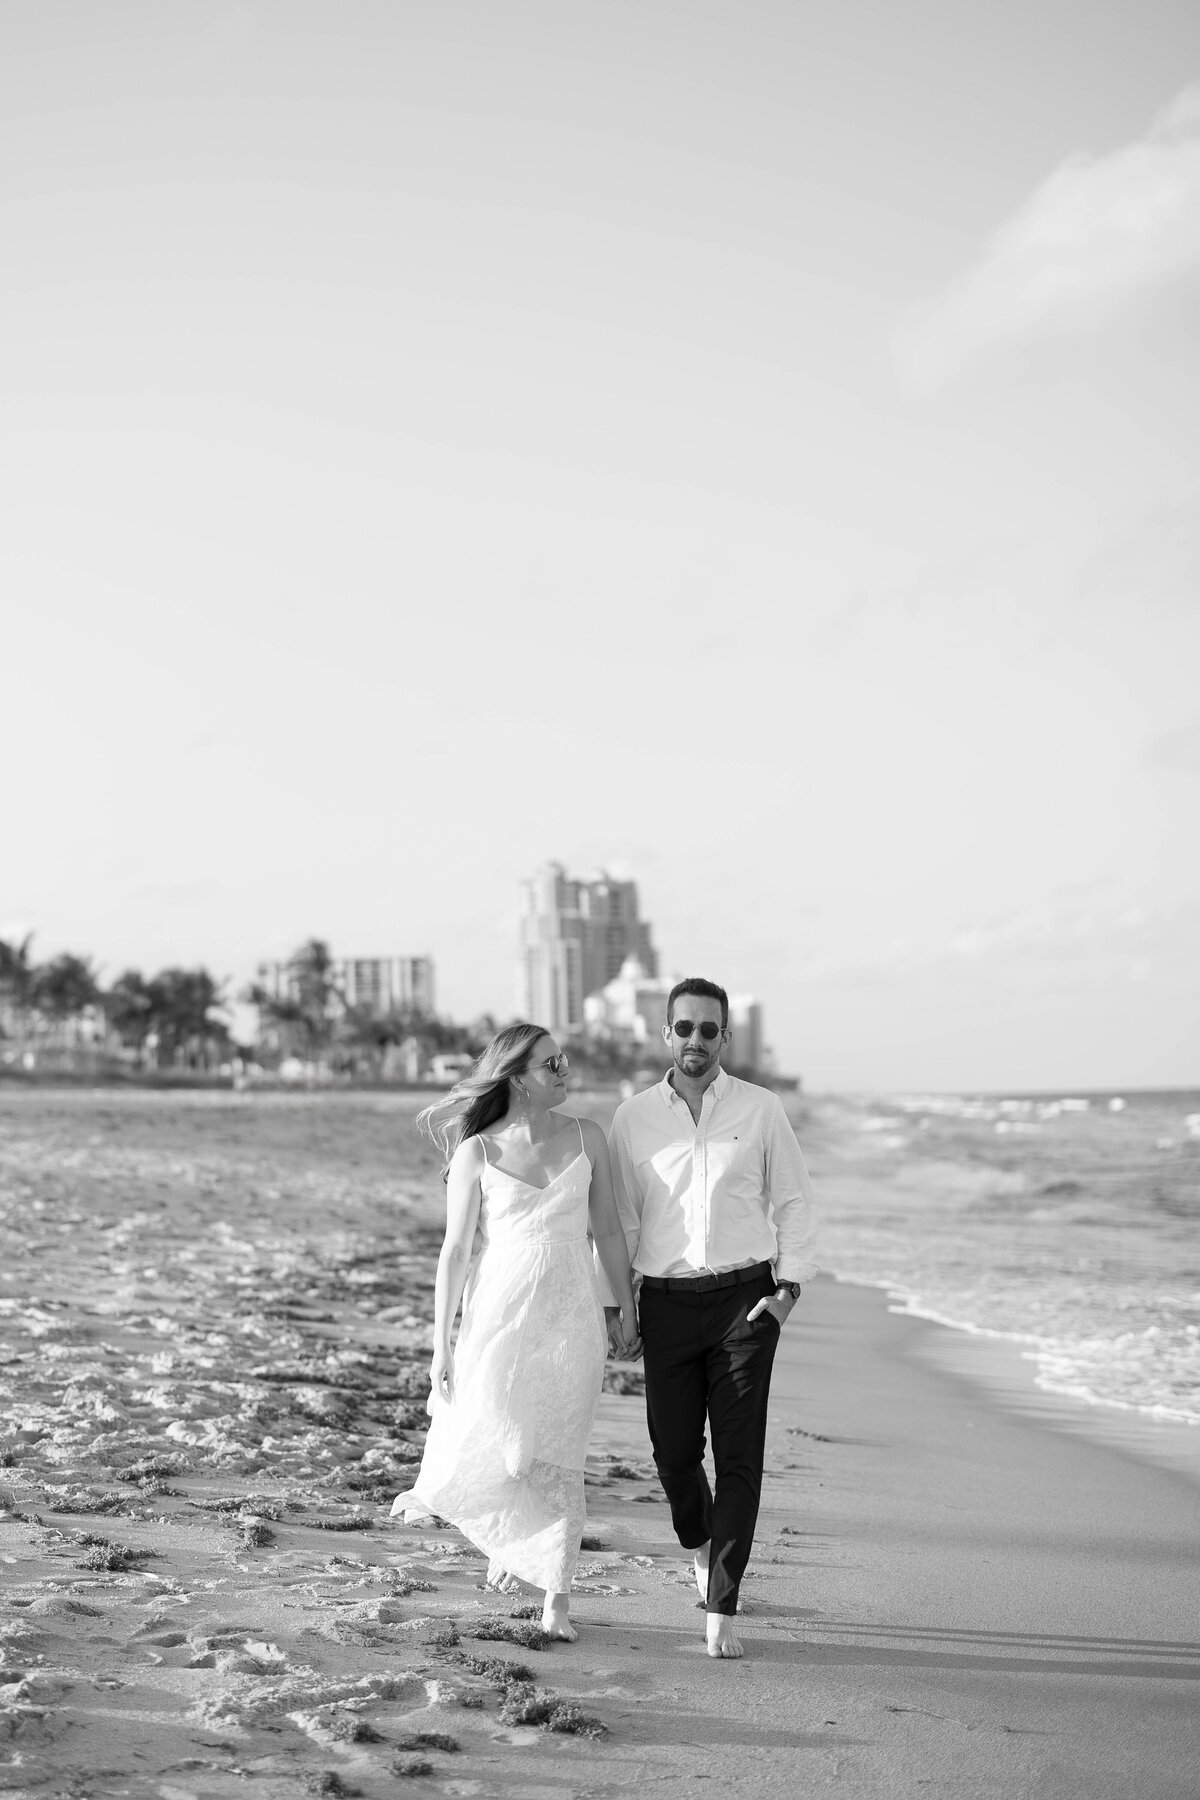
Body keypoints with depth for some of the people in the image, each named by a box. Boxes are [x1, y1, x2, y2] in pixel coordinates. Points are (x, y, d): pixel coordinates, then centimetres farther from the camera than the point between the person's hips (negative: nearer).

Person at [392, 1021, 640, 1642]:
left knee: (559, 1462, 2)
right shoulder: (476, 1154, -4)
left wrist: (628, 1310, 9)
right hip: (500, 1318, -1)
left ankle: (557, 1596, 13)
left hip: (570, 1322, 1)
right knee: (492, 1452, 1)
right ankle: (511, 1538, 34)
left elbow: (608, 1230, 10)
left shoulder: (586, 1138, 2)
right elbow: (455, 1249, -2)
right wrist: (441, 1345, -2)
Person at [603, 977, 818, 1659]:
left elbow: (794, 1202, 8)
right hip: (667, 1299, 1)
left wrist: (788, 1286, -2)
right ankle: (701, 1546, 37)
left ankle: (721, 1614, -2)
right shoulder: (633, 1118, 6)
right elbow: (618, 1218, 11)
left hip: (745, 1295, -1)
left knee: (740, 1455, -6)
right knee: (673, 1449, 3)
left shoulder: (761, 1109, 3)